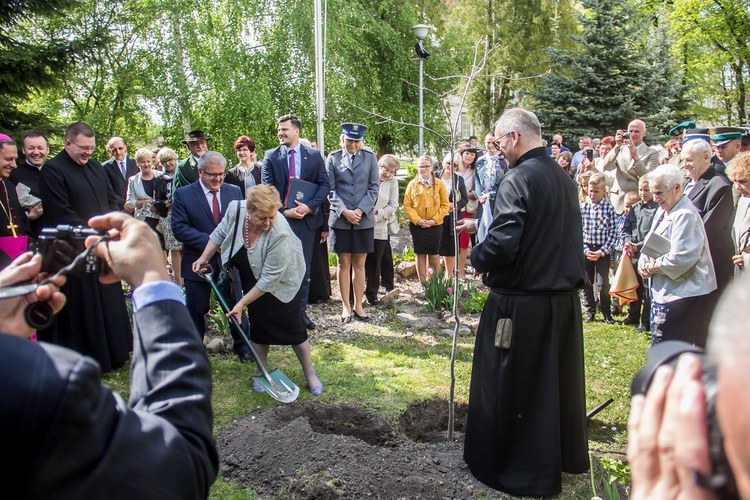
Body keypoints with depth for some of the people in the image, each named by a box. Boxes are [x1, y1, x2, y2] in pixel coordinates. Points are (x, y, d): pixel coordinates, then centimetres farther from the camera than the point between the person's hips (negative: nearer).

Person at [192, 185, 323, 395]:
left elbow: (269, 279, -32)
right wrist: (204, 258, -2)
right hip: (253, 279, 4)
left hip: (282, 281, -4)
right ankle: (261, 372, 24)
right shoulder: (235, 208, -25)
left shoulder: (281, 234, -39)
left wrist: (242, 304, -26)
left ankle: (309, 372, 17)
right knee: (258, 324, 9)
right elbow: (221, 232, -1)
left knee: (292, 324, 0)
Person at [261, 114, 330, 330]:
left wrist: (310, 206, -13)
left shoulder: (314, 155, 5)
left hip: (307, 218, 1)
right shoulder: (271, 156, 4)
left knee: (304, 267, 7)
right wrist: (284, 211, -13)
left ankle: (301, 311, 18)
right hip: (281, 218, -1)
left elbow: (325, 184, 1)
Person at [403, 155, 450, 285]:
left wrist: (434, 220, -10)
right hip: (417, 225, 0)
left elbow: (445, 205, 0)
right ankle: (423, 284, 14)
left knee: (434, 256, 2)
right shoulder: (412, 184, 2)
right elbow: (407, 205, -1)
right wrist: (417, 220, -13)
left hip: (435, 225, 0)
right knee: (420, 255, 6)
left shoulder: (439, 184, 2)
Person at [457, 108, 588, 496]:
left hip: (521, 302, -8)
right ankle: (564, 454, 41)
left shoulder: (518, 180, -18)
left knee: (508, 386, 9)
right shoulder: (564, 177, 8)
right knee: (559, 379, 22)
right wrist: (481, 225, 19)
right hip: (564, 297, 8)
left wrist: (477, 257, -5)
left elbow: (502, 244, -25)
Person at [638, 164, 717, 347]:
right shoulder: (662, 211, 11)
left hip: (682, 293, -9)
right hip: (663, 290, 9)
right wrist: (644, 259, -3)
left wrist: (652, 267, -12)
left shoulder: (685, 215, -19)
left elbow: (680, 259, -25)